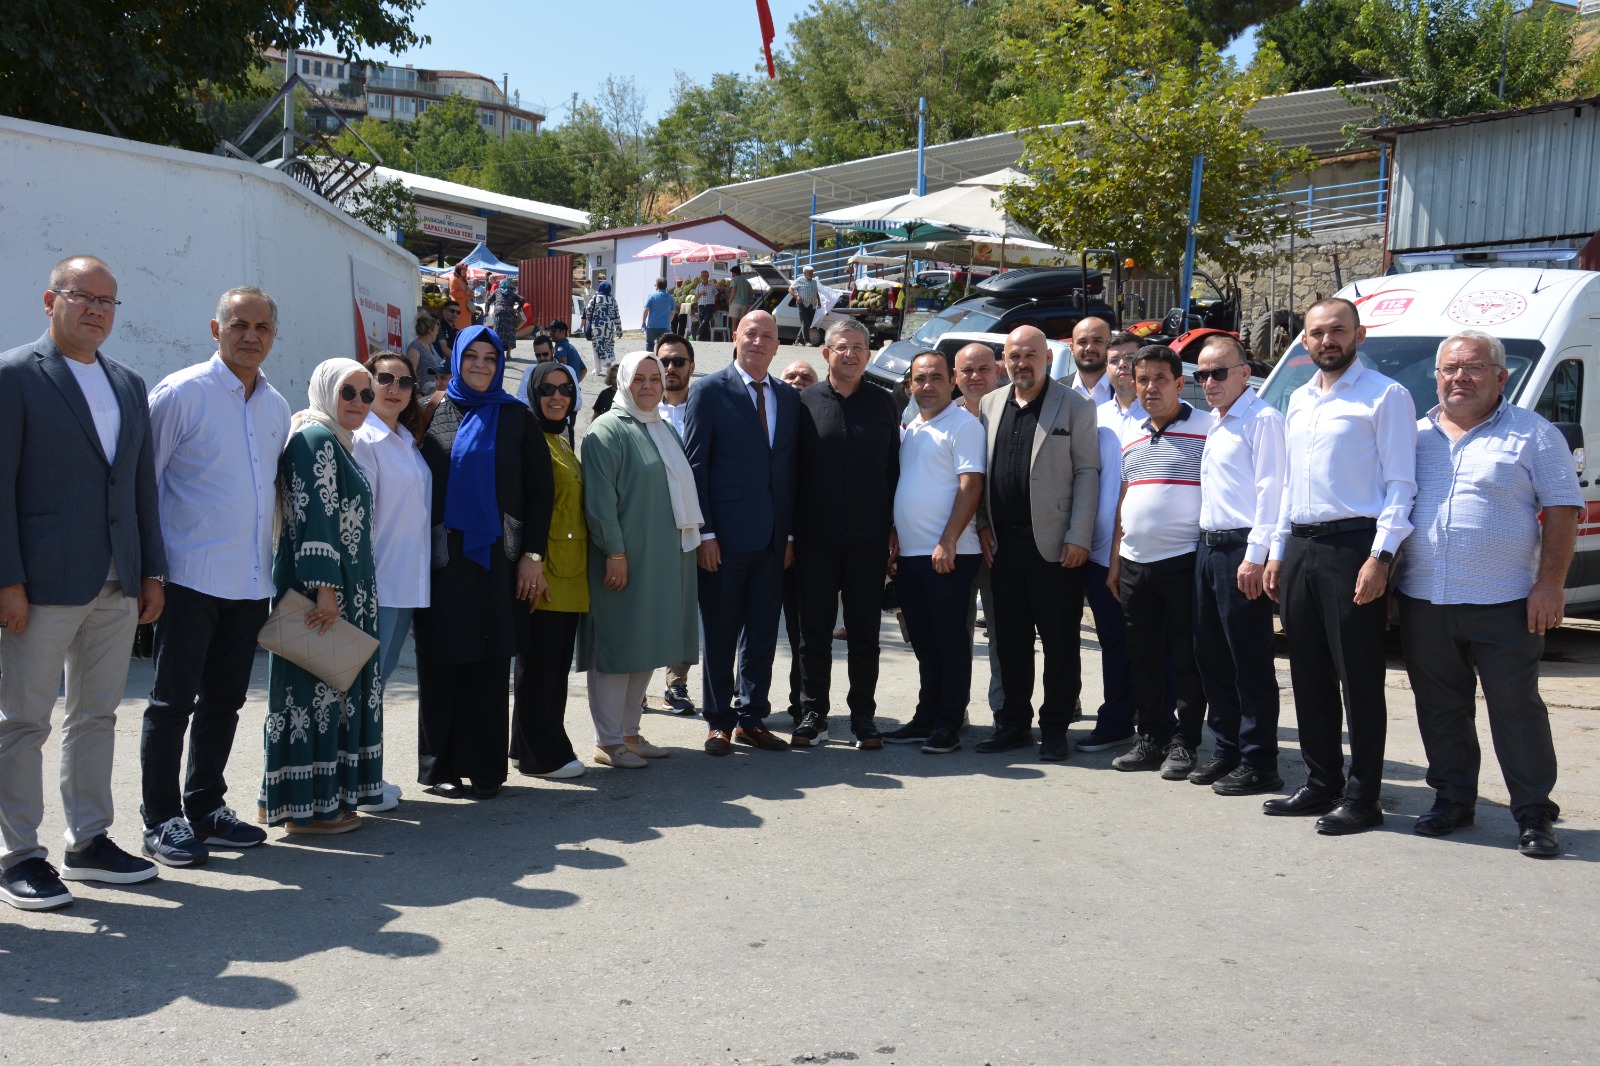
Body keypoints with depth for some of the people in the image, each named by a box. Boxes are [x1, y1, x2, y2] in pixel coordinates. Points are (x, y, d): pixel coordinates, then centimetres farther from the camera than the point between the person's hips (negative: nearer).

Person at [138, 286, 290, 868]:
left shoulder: (277, 407, 12)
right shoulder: (180, 393, -7)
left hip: (251, 581, 6)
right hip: (190, 576, -6)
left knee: (224, 701, 13)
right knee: (173, 701, 1)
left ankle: (205, 807, 26)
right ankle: (162, 820, 11)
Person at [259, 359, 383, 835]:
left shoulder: (336, 443, 19)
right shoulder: (315, 439, -12)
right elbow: (314, 516, -20)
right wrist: (324, 588, -25)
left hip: (341, 591, 10)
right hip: (320, 589, -10)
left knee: (329, 688, 13)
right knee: (315, 688, -5)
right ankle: (305, 807, 3)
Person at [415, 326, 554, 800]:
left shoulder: (517, 418, 6)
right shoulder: (432, 415, 7)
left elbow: (541, 490, 4)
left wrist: (532, 554, -4)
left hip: (496, 559, 0)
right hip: (442, 560, 1)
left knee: (490, 664, 2)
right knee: (441, 663, 3)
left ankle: (485, 768, 10)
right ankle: (440, 765, 14)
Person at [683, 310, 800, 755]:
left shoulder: (789, 398, 11)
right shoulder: (708, 392, -2)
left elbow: (792, 468, 12)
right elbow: (695, 466, -5)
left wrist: (790, 533, 6)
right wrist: (704, 532, -11)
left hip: (773, 538, 4)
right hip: (725, 536, -4)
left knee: (763, 632, 9)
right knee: (720, 632, 4)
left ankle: (752, 719, 21)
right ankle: (719, 722, 16)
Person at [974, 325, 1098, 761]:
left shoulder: (1074, 407, 0)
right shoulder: (990, 405, 13)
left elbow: (1087, 473, -4)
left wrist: (1077, 538, -10)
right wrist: (983, 525, 6)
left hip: (1054, 545, -4)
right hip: (1004, 544, 4)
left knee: (1059, 640, 2)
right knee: (1010, 639, 9)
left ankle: (1055, 728, 12)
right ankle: (1013, 722, 20)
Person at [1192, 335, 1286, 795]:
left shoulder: (1262, 419, -9)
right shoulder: (1214, 423, 18)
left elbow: (1270, 490, -16)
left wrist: (1255, 555, -20)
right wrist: (1208, 543, 16)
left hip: (1241, 549, -9)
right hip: (1208, 546, 9)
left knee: (1250, 661, -3)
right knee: (1211, 655, 13)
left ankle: (1259, 764, 4)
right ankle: (1228, 749, 24)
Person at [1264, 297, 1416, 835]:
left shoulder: (1385, 396, -4)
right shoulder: (1299, 400, 18)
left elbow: (1399, 484, -9)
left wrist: (1381, 557, -18)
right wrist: (1277, 553, 17)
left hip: (1352, 545, -7)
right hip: (1300, 548, 7)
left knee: (1360, 679, -1)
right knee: (1310, 675, 12)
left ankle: (1362, 797, 8)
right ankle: (1321, 783, 23)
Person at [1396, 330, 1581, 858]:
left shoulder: (1532, 435, 1)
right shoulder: (1415, 435, 13)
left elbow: (1563, 510, -2)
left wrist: (1549, 585, -11)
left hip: (1503, 602, -4)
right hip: (1423, 600, 4)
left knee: (1517, 710, 0)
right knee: (1440, 710, 11)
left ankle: (1534, 815, 10)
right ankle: (1452, 800, 24)